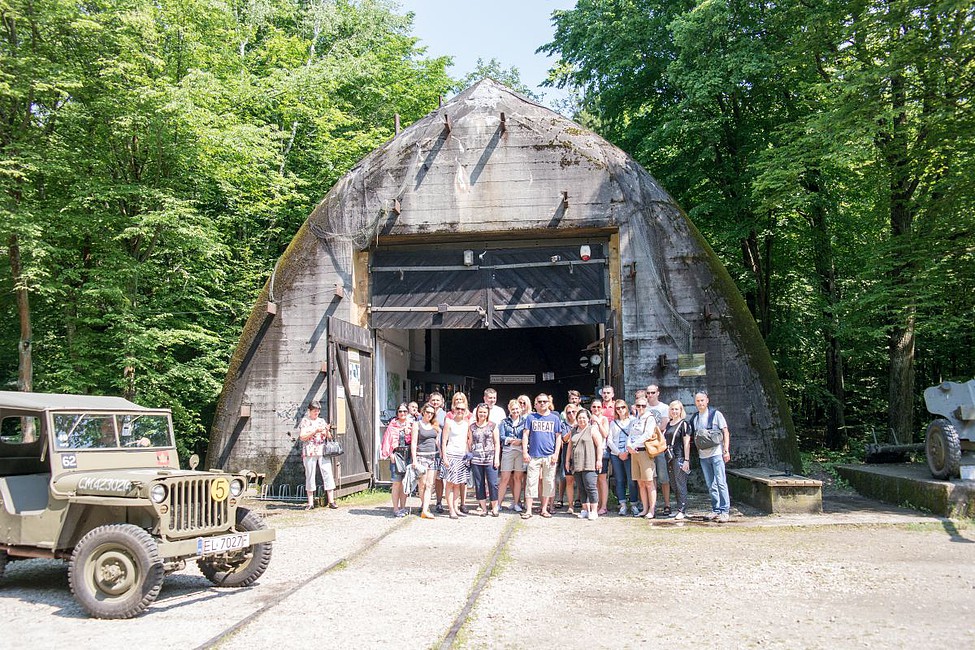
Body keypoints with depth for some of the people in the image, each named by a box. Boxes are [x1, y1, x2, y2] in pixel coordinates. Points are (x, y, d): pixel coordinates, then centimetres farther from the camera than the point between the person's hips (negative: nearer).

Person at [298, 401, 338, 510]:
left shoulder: (322, 421, 16)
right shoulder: (305, 421, 6)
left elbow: (329, 438, 14)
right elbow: (302, 437, -6)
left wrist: (327, 431, -7)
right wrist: (315, 431, -15)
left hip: (323, 452, 3)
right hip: (309, 453, -3)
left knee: (328, 474, -5)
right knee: (310, 476, 1)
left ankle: (331, 501, -5)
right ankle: (310, 503, 7)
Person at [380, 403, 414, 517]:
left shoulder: (412, 424, 10)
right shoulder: (392, 425, 4)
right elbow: (388, 439, 1)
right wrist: (390, 453, -9)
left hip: (408, 455, 3)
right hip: (397, 454, -3)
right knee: (397, 482, -5)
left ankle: (403, 507, 16)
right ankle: (395, 509, -1)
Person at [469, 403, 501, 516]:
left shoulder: (492, 426, 5)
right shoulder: (472, 427, 10)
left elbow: (497, 443, 5)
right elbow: (470, 442, 16)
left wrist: (497, 458, -3)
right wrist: (469, 456, 8)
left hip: (490, 459, -2)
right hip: (476, 460, 2)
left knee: (493, 483, -6)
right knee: (479, 484, 4)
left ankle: (494, 508, 5)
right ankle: (483, 508, 11)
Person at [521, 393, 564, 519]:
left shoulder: (555, 418, 9)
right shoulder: (531, 417, 7)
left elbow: (558, 437, 8)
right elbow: (525, 435, 5)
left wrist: (556, 453, -1)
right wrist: (525, 452, -4)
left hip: (549, 456, 1)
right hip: (534, 455, -1)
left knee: (549, 483, 5)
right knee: (531, 482, -3)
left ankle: (544, 509, 15)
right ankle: (528, 510, 1)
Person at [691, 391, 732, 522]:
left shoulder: (715, 414, -1)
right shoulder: (694, 418, 11)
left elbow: (725, 432, -1)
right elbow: (692, 436, 17)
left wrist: (726, 450, -7)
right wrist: (697, 450, 6)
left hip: (716, 453, -5)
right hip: (703, 456, 5)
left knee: (721, 483, -7)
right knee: (711, 485, 8)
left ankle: (725, 511, -4)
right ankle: (716, 510, 15)